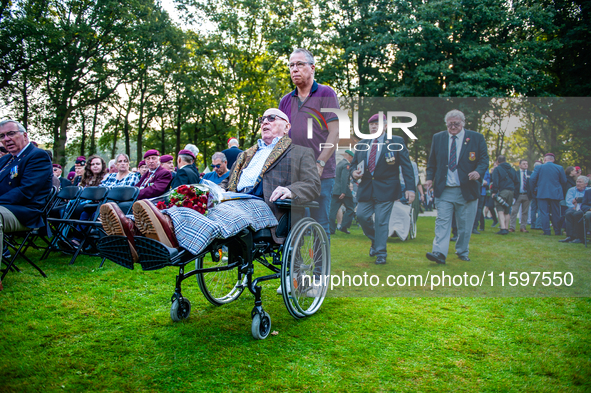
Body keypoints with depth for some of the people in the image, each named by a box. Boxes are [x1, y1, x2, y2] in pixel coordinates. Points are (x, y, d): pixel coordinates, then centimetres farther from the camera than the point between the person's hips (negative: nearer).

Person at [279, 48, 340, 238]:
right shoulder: (286, 100, 17)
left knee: (319, 225, -3)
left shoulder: (326, 94, 2)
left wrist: (319, 164, -14)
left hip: (320, 175, -5)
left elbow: (334, 132, -6)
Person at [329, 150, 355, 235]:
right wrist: (343, 192, -24)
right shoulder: (346, 164, -10)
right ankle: (343, 226, 1)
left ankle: (331, 229, 2)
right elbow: (344, 178, -20)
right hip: (344, 190, -8)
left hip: (335, 190, 8)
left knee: (333, 210, 3)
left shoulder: (339, 163, 18)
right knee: (350, 209, 5)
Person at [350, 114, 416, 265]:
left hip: (385, 188, -4)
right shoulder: (362, 144, 12)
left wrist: (410, 188, -11)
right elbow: (354, 163, 20)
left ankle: (381, 254, 10)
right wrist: (354, 172, -5)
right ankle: (375, 241, 28)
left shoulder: (396, 142, 1)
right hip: (365, 188, 4)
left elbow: (406, 166, -2)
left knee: (381, 221, -4)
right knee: (362, 216, 0)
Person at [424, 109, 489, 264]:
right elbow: (432, 161, 14)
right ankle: (439, 253, -14)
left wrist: (478, 172, -18)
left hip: (467, 189, 0)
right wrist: (430, 178, 0)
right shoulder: (437, 138, 10)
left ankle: (462, 252, 23)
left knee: (465, 225, 8)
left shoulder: (477, 138, 4)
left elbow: (484, 159, 2)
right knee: (442, 221, -8)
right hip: (444, 190, 1)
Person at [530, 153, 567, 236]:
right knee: (556, 213, 10)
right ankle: (557, 231, 16)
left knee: (544, 213, 0)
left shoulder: (538, 168, -3)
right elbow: (564, 181, 3)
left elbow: (532, 179, -6)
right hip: (555, 194, 2)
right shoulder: (559, 168, 1)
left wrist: (535, 187, 12)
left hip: (542, 193, -2)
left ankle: (546, 231, -3)